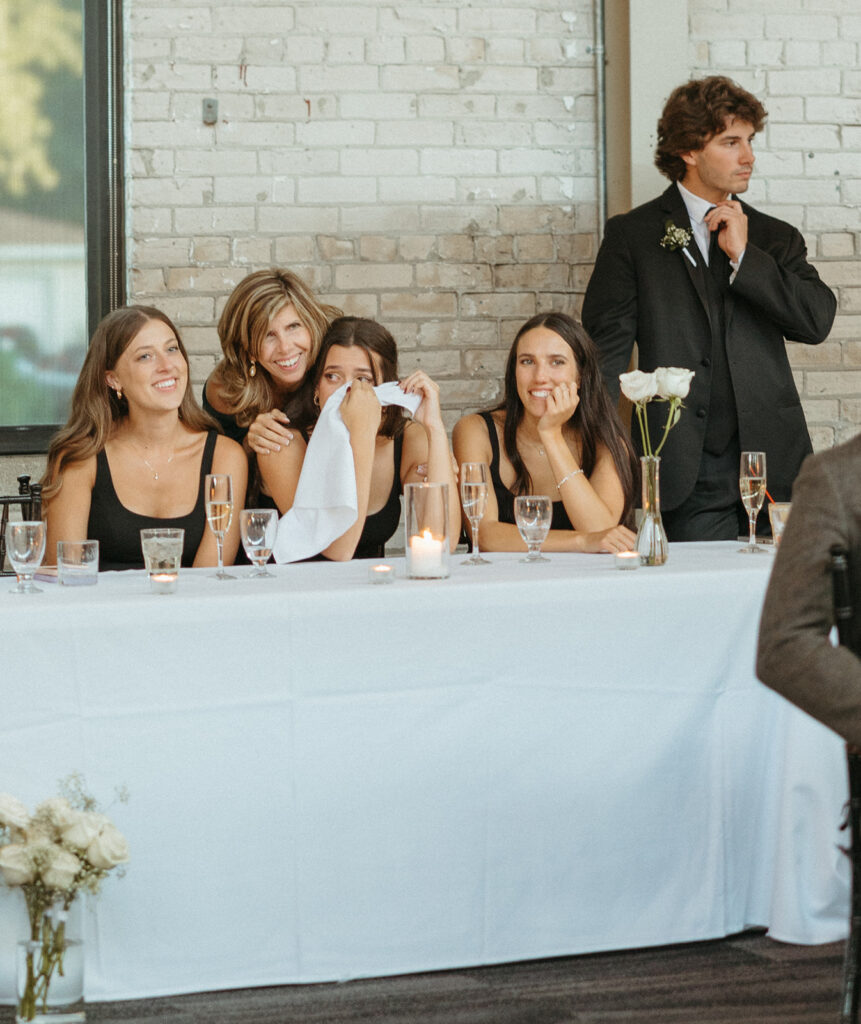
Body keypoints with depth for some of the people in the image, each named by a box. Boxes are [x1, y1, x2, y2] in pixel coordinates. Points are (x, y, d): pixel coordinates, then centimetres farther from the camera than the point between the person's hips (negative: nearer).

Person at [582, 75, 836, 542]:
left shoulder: (775, 237, 15)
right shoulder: (632, 235, 7)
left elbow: (817, 321, 2)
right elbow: (606, 342, 1)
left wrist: (745, 256, -4)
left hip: (774, 460, 3)